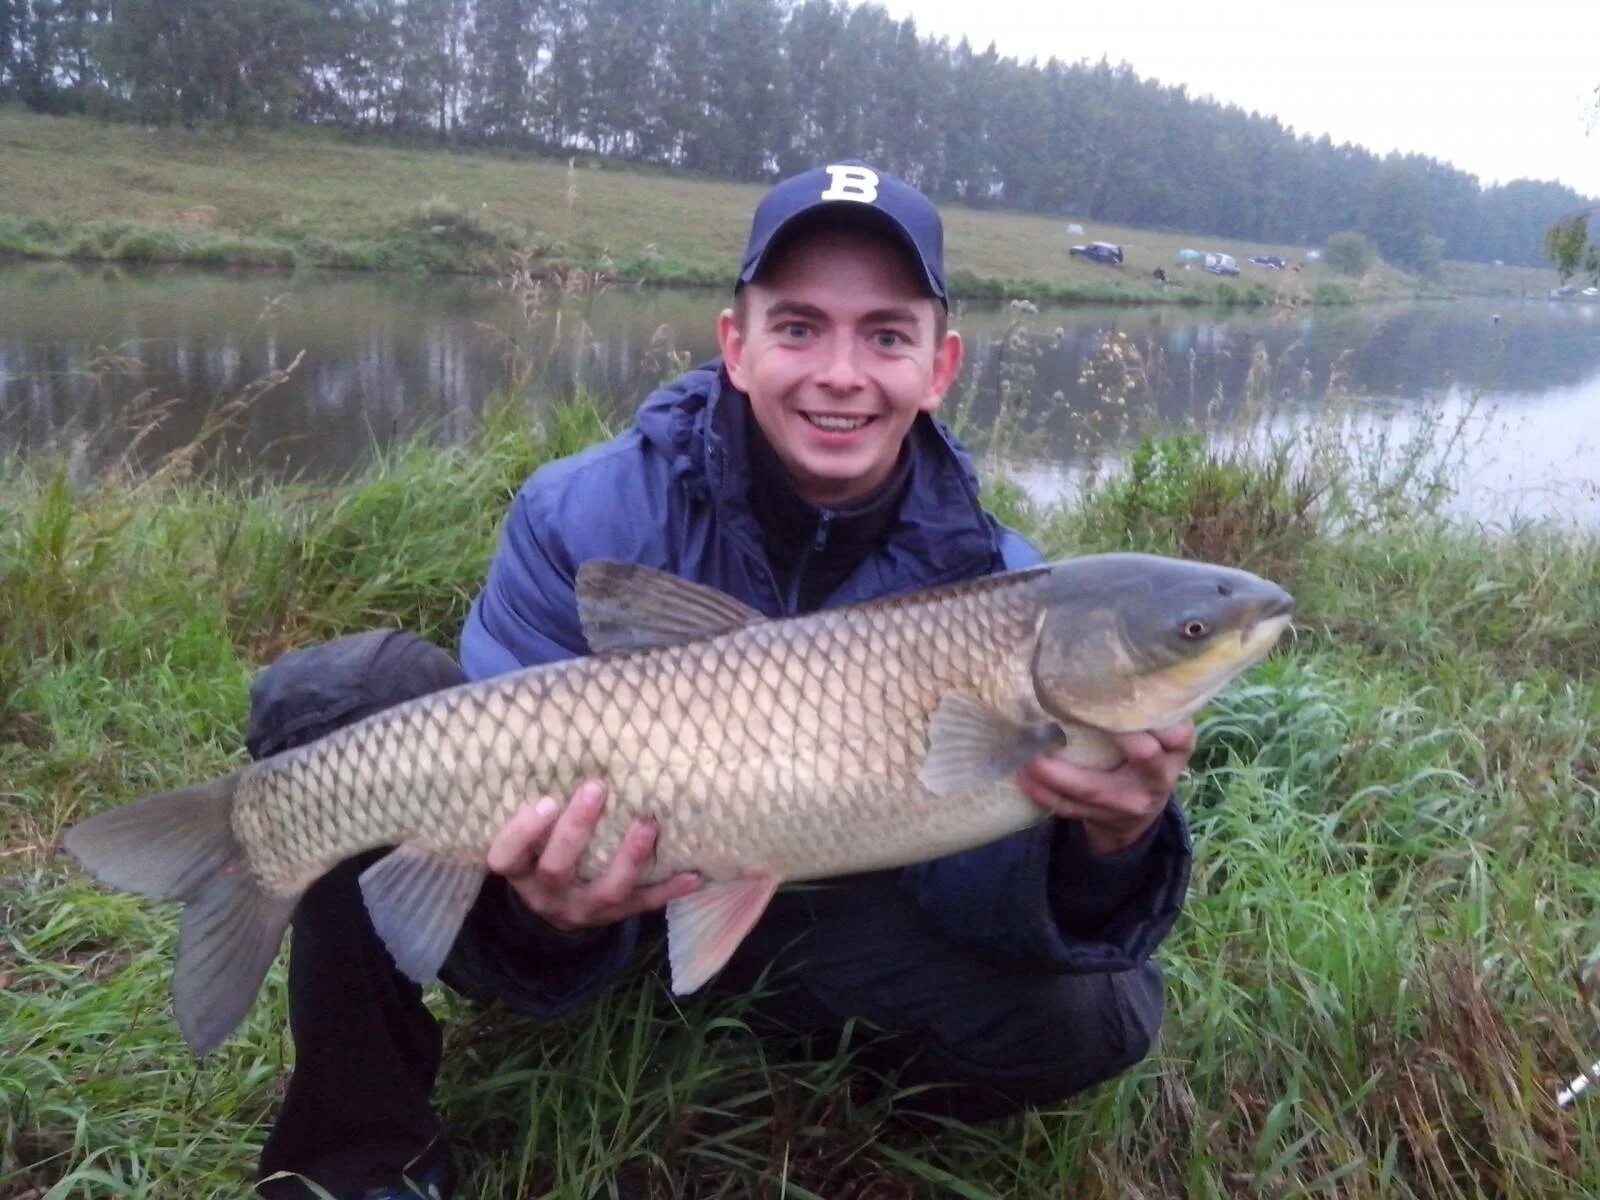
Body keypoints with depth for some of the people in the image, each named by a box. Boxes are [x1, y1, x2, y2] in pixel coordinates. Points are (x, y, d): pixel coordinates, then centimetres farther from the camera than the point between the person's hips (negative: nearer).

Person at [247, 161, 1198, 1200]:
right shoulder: (582, 518, -19)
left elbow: (983, 908, -18)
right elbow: (510, 795, -18)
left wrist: (1109, 849, -41)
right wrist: (551, 915, -41)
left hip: (805, 932, 1)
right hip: (592, 909, 0)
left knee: (1098, 1014, -23)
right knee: (342, 694, -26)